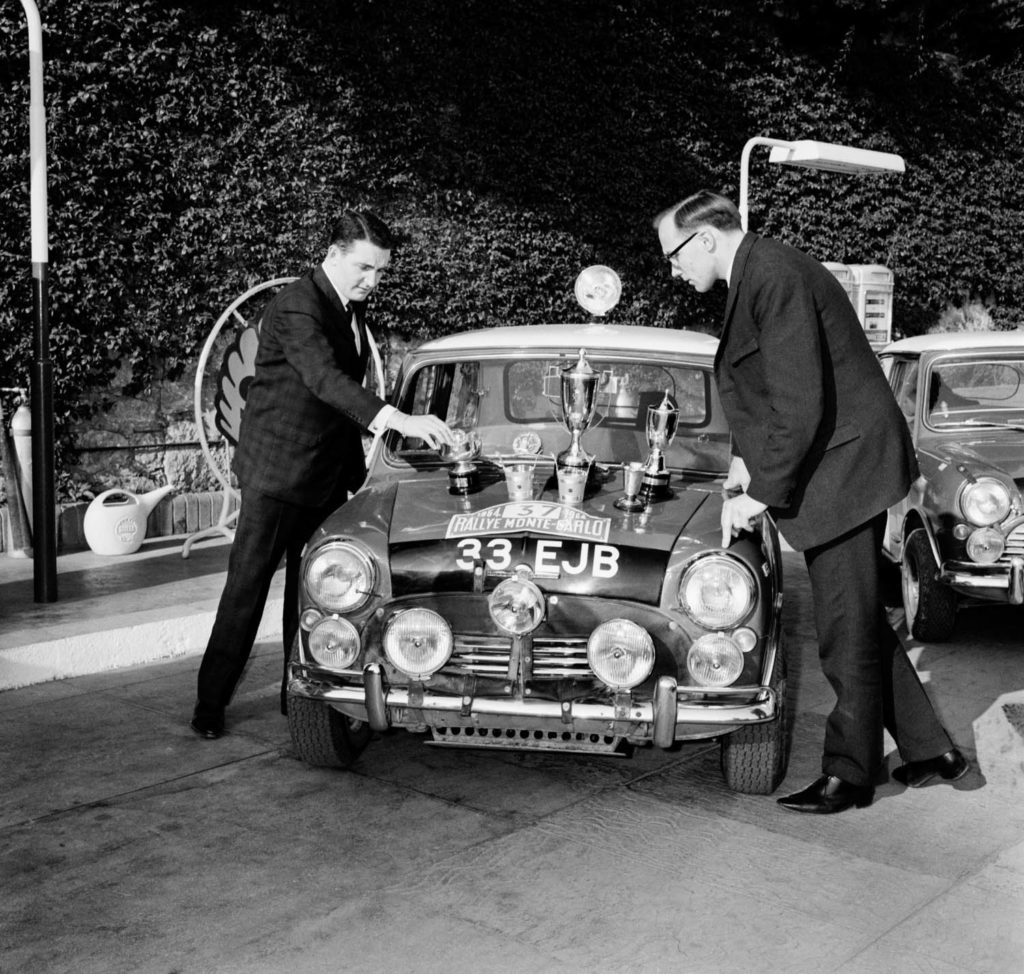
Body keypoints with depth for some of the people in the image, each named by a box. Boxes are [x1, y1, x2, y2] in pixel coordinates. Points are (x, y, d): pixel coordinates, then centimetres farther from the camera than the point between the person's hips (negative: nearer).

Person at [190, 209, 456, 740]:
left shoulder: (352, 308, 11)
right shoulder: (295, 307, -17)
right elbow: (325, 378, -33)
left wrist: (358, 466, 17)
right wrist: (396, 419, -44)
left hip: (327, 476, 8)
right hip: (276, 472, -8)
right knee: (246, 591, -3)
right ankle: (209, 705, 6)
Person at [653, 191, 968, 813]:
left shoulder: (775, 276, -18)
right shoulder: (760, 273, 13)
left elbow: (800, 404, -24)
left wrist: (762, 493, -17)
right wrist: (749, 457, 8)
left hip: (843, 468, -10)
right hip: (834, 473, 10)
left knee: (849, 634, 2)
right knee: (860, 623, 17)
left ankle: (849, 777, 16)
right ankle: (929, 748, 28)